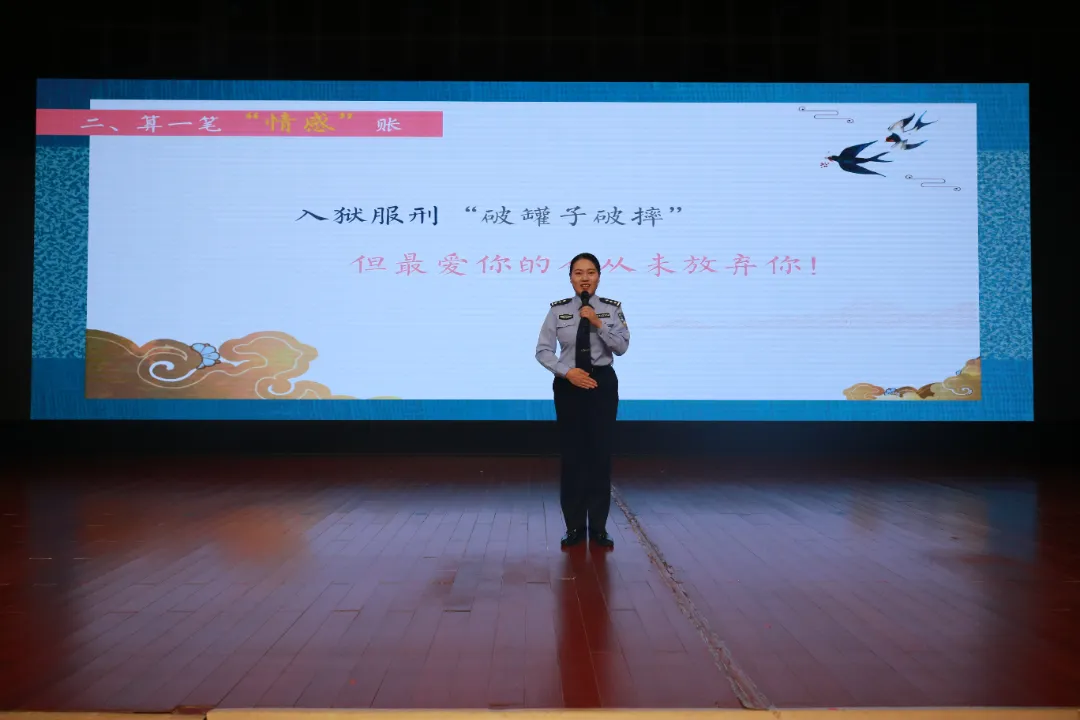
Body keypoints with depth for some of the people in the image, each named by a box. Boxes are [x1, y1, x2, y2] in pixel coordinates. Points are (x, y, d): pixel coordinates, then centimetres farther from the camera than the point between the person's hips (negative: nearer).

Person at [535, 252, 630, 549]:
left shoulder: (612, 309, 0)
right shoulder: (557, 310, -2)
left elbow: (622, 347, -10)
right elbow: (543, 350, -3)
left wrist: (598, 323, -20)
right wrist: (567, 372, -16)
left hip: (603, 383, 0)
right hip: (569, 384, 0)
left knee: (600, 453, 3)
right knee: (572, 454, 4)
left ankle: (598, 527, 14)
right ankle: (574, 526, 16)